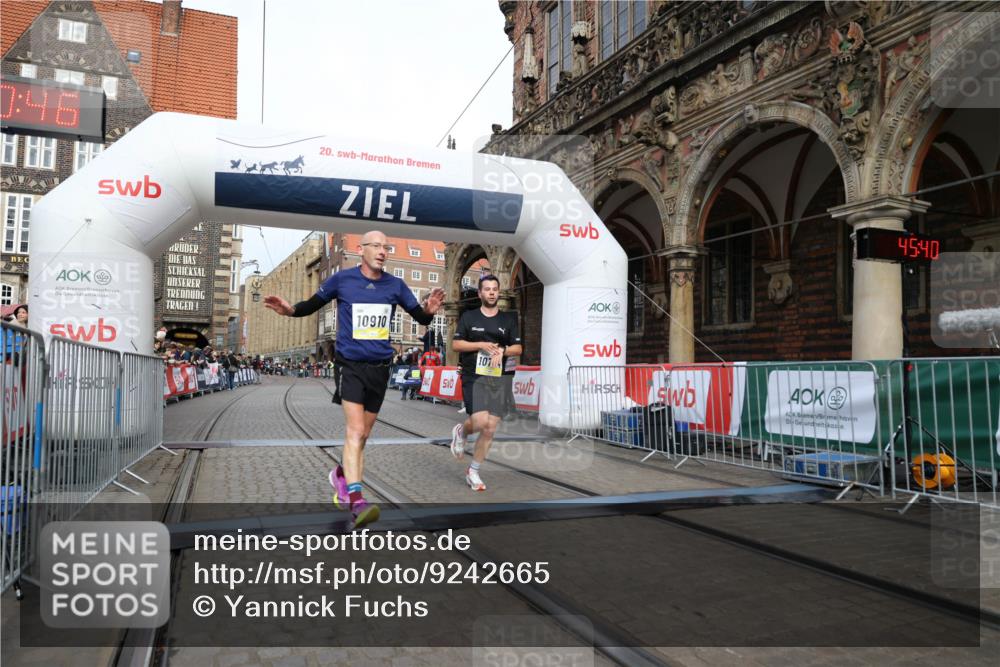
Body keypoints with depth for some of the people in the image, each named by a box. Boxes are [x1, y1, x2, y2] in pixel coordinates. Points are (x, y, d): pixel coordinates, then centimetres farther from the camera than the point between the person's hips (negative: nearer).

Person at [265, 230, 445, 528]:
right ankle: (357, 501, -19)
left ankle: (341, 475, 39)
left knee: (361, 435, 13)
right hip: (350, 366, -4)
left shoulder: (395, 285, 4)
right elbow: (312, 305, 7)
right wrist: (290, 310, -13)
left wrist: (429, 310, -16)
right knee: (356, 432, -17)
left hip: (379, 368, 4)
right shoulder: (341, 280, -2)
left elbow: (420, 317, 7)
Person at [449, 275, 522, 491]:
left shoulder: (508, 319, 12)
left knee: (490, 429, 0)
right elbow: (456, 344, 3)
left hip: (500, 378, 3)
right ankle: (461, 431, 17)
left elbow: (518, 348, 10)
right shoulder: (468, 317, 7)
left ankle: (473, 472, 16)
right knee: (480, 422, -19)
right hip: (474, 376, -2)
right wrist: (481, 345, -10)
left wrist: (502, 350, -10)